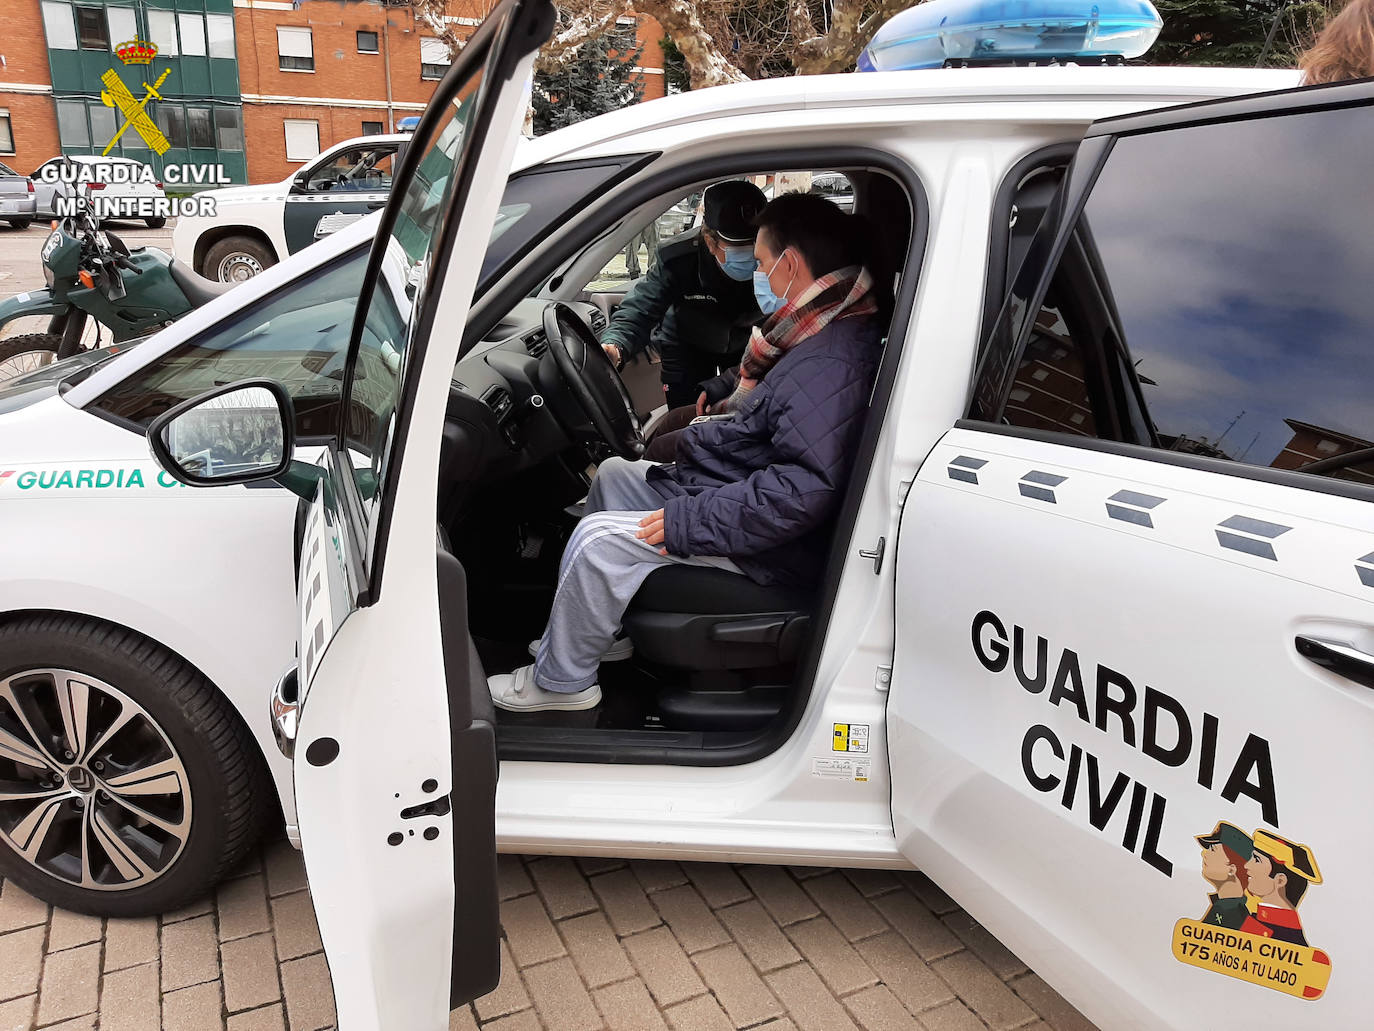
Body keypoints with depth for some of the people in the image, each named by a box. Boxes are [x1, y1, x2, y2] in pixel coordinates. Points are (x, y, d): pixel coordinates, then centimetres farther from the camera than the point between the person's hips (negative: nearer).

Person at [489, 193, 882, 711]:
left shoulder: (831, 366, -27)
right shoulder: (822, 337, 8)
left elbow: (804, 489, -34)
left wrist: (689, 522, -30)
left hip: (770, 549, -11)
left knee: (599, 538, -18)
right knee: (612, 473, 18)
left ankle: (560, 681, 4)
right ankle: (601, 632, 25)